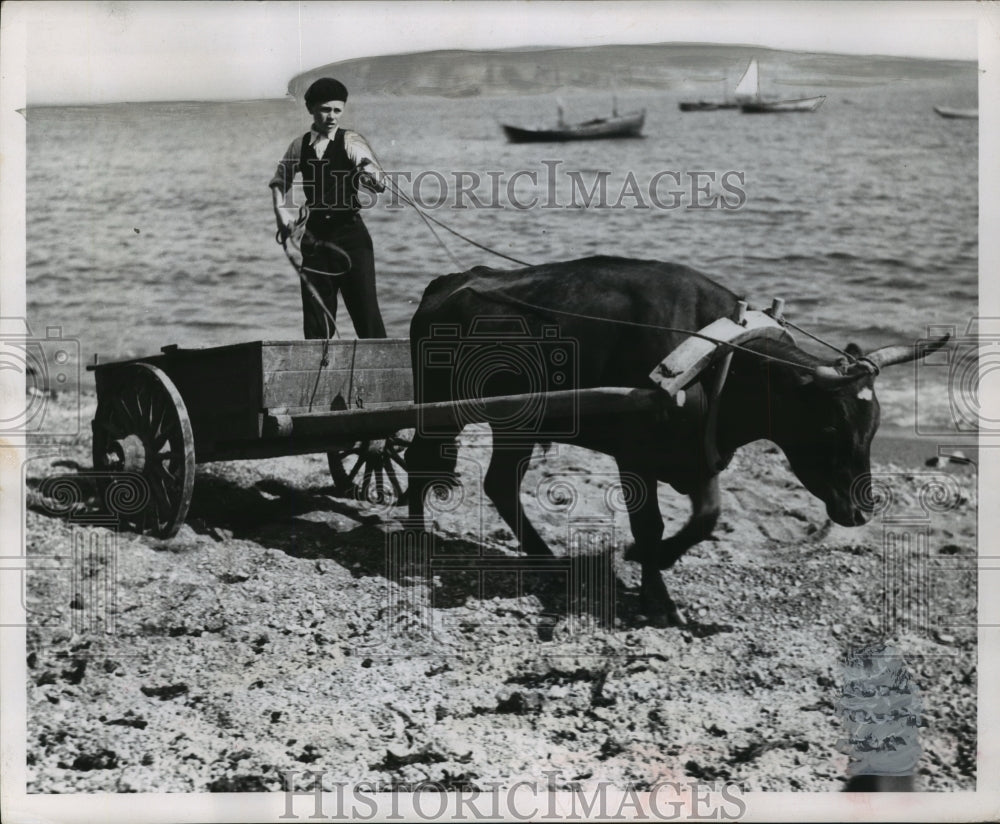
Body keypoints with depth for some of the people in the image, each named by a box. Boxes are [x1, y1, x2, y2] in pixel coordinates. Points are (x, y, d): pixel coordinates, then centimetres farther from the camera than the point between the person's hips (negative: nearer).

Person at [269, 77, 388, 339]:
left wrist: (370, 171, -40)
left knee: (365, 308, -6)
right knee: (315, 314, 9)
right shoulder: (299, 146, 7)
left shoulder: (351, 142, -5)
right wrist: (284, 218, 9)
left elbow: (380, 184, -18)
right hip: (315, 236, 4)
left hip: (350, 232, -4)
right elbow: (279, 182, 22)